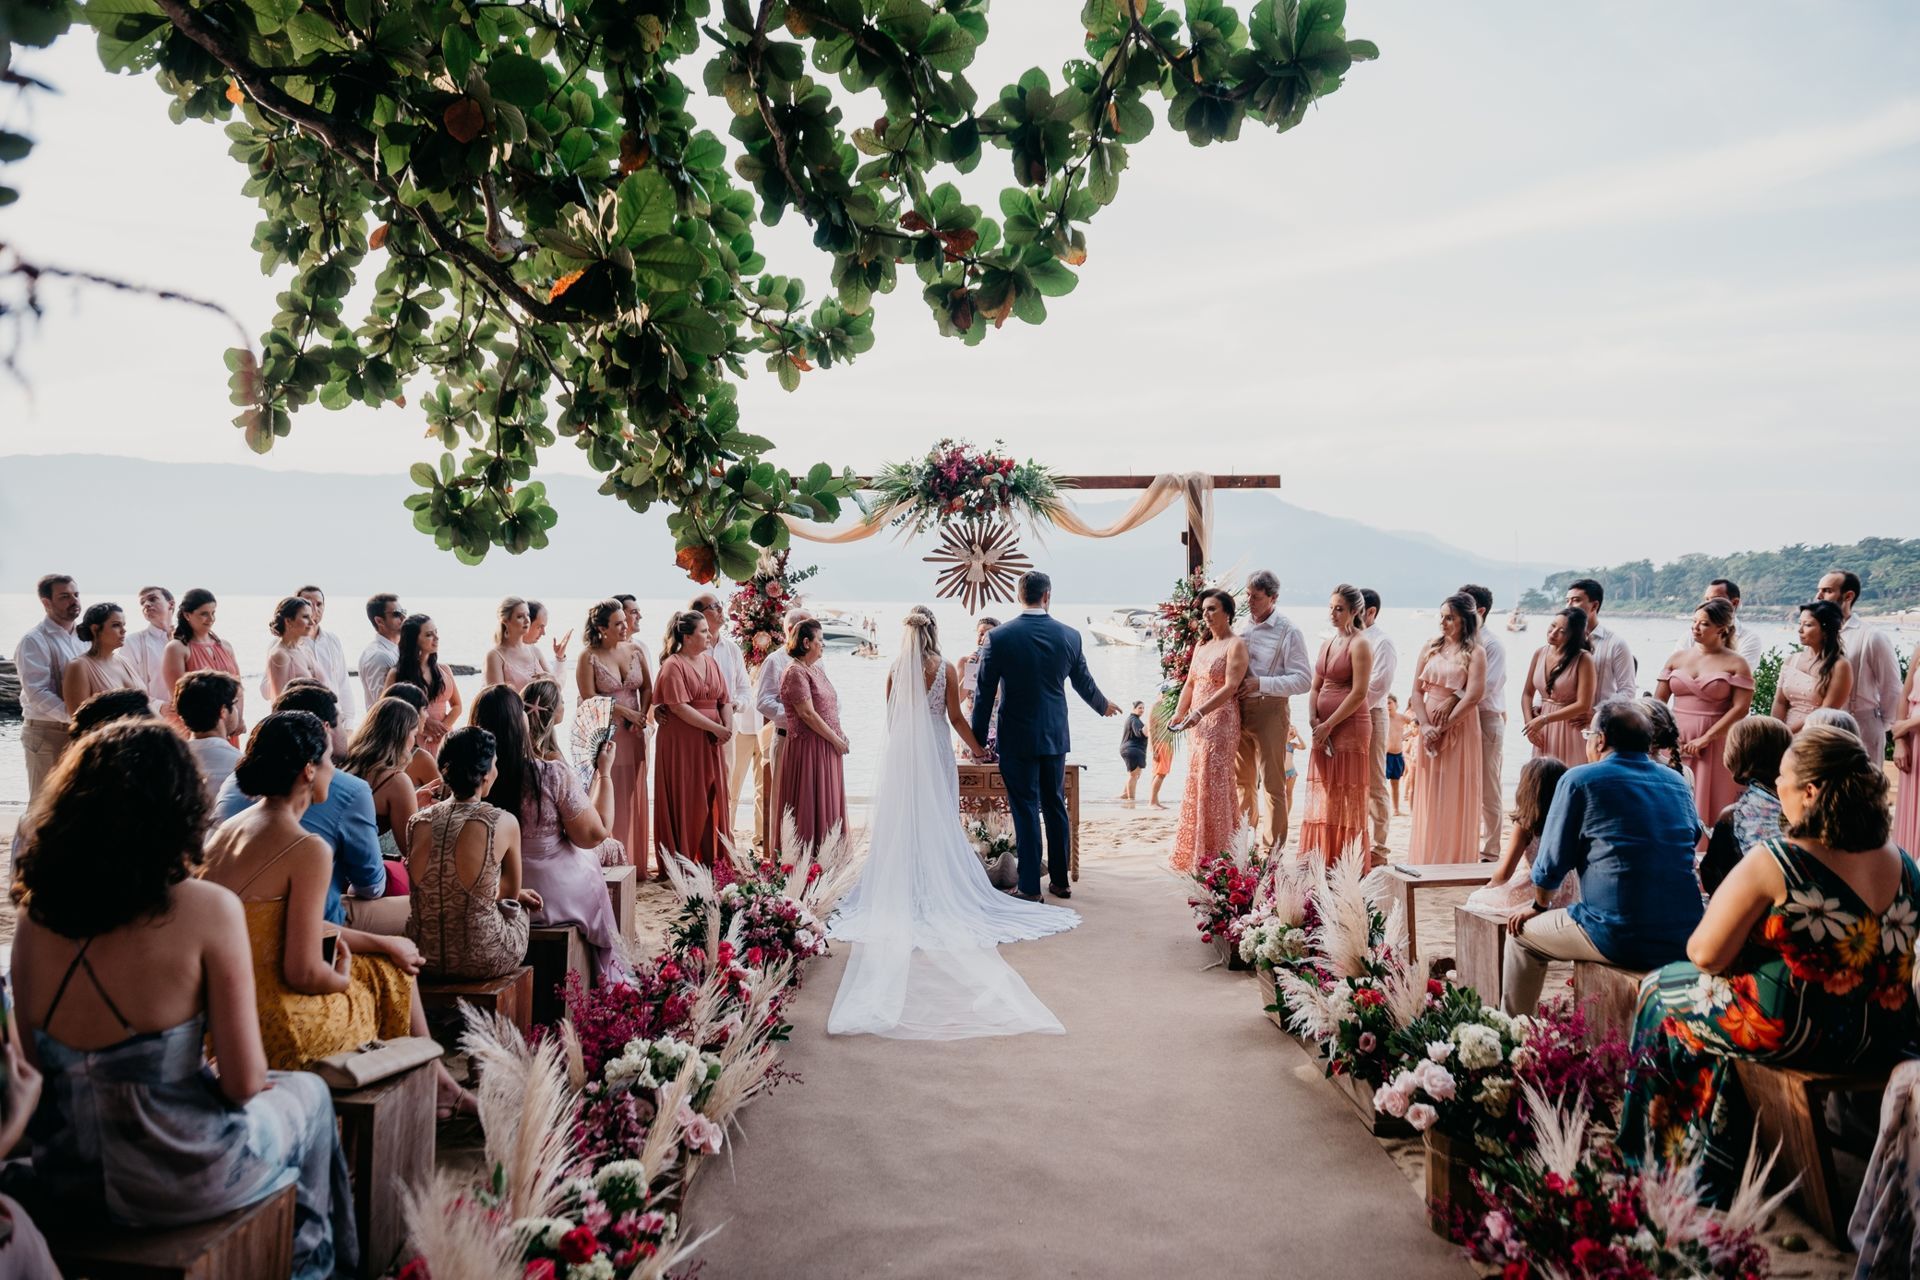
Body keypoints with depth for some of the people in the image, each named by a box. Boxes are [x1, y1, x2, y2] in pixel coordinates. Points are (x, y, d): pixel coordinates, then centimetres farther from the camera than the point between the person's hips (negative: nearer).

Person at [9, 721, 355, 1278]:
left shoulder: (35, 916, -7)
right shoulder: (206, 909, -21)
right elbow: (243, 1082, -18)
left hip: (65, 1175, 5)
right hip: (180, 1179, -5)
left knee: (269, 1093, 33)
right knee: (308, 1093, 28)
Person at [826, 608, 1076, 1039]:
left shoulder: (896, 671, -2)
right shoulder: (945, 670, -6)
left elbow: (891, 718, 6)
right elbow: (955, 717, -4)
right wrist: (977, 747, 9)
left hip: (901, 754, 1)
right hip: (935, 755, -1)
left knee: (902, 821, 7)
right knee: (938, 822, 7)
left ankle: (904, 891, 7)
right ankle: (939, 888, 7)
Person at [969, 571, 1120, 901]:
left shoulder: (998, 636, -11)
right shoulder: (1069, 636, -1)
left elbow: (985, 693, -8)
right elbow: (1084, 683, 12)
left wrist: (978, 738, 2)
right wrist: (1105, 706, 33)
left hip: (1016, 738, -3)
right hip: (1055, 736, 3)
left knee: (1025, 811, 2)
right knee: (1055, 807, 14)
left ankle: (1030, 887, 6)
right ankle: (1061, 881, 22)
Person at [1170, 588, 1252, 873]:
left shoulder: (1236, 644, -7)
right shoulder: (1201, 646, 17)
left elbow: (1230, 687, -17)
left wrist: (1199, 713, -24)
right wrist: (1179, 712, 0)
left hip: (1221, 724, -8)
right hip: (1198, 726, 8)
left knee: (1213, 787, -6)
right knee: (1196, 787, 10)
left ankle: (1215, 857, 1)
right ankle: (1196, 856, 19)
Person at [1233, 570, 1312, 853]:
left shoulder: (1288, 632, -7)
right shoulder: (1243, 626, 9)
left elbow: (1304, 680, -11)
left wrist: (1260, 684, -18)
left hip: (1269, 710, -6)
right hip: (1239, 709, 6)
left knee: (1272, 783, -1)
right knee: (1242, 779, 13)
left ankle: (1270, 849, 5)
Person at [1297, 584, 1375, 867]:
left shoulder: (1360, 643, -8)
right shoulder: (1327, 645, 16)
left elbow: (1359, 693, -15)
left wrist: (1328, 724, -15)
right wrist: (1313, 719, -2)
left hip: (1350, 727, -8)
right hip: (1322, 728, 8)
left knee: (1347, 797, -3)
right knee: (1322, 796, 8)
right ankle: (1322, 861, 14)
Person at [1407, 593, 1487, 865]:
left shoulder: (1475, 653, -4)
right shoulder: (1431, 647, 8)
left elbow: (1473, 696, -14)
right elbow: (1417, 690, 4)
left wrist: (1442, 727, -15)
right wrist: (1425, 726, -9)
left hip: (1459, 728, -4)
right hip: (1428, 728, 4)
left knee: (1456, 795, 1)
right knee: (1429, 794, 9)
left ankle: (1456, 859, 11)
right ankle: (1427, 856, 18)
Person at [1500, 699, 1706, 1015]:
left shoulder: (1580, 780, -5)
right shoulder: (1679, 784, 11)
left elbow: (1551, 863, -2)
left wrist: (1539, 905, 17)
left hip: (1620, 939, -6)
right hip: (1684, 939, 6)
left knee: (1523, 932, 18)